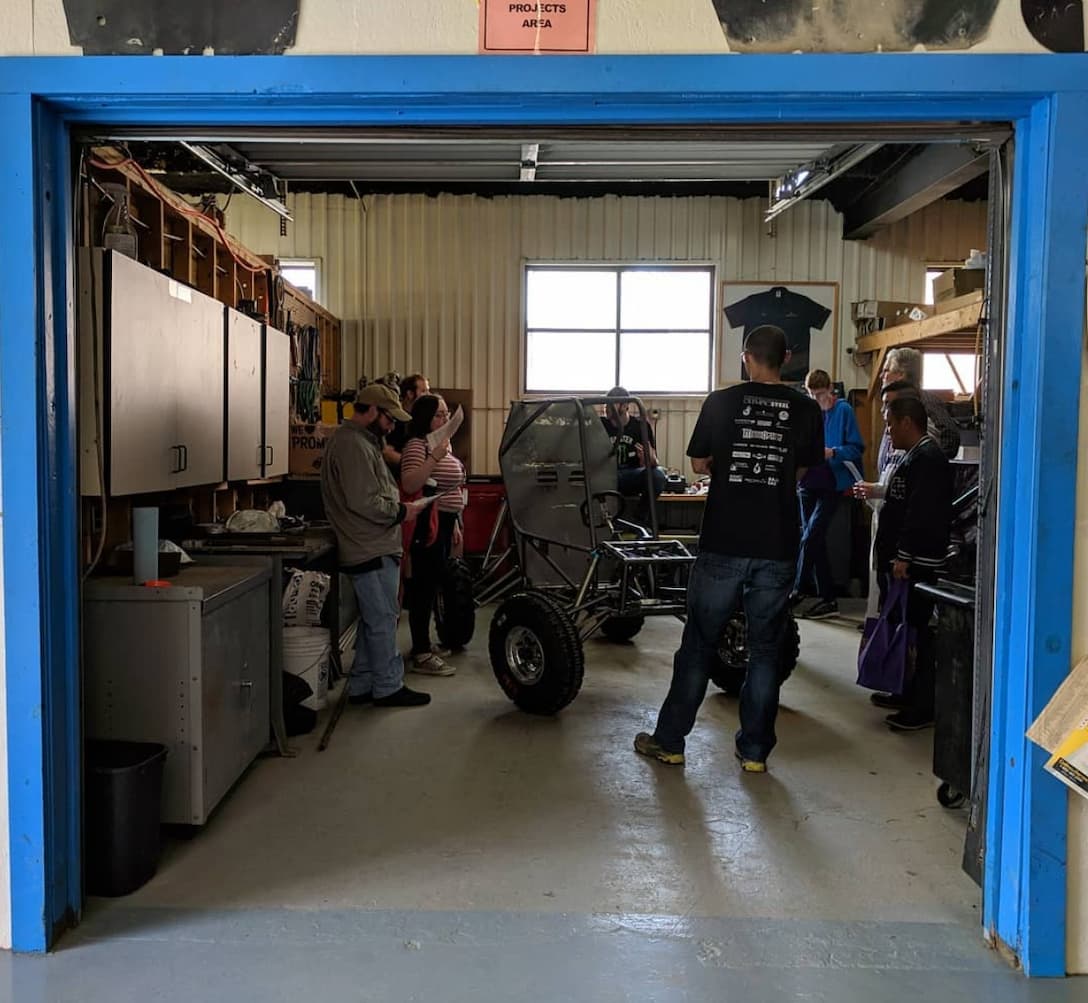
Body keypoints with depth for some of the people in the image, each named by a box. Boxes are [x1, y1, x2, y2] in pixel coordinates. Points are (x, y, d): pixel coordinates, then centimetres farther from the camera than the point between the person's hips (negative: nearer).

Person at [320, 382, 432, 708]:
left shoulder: (357, 440, 18)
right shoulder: (353, 445, -18)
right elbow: (363, 502, -24)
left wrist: (396, 503, 13)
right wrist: (401, 512, -13)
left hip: (373, 549, 11)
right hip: (372, 551, -11)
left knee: (372, 620, 16)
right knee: (382, 621, -1)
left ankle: (361, 686, 24)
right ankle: (388, 687, 10)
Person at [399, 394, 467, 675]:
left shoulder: (442, 444, 16)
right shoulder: (417, 445, -14)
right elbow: (409, 485, -29)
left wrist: (454, 524, 22)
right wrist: (434, 458, -34)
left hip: (443, 524, 10)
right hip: (427, 525, -9)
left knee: (432, 586, 15)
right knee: (424, 587, -5)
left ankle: (424, 643, 26)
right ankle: (420, 655, 0)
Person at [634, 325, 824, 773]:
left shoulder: (720, 402, -4)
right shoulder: (806, 410, 1)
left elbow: (699, 465, 6)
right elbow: (802, 472, 10)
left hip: (723, 544, -1)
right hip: (777, 548, 1)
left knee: (699, 643, 9)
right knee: (765, 649, 11)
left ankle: (669, 741, 17)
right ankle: (755, 751, 17)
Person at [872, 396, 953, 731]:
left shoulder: (928, 458, -16)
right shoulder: (914, 455, 17)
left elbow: (921, 515, -23)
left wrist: (903, 557, -22)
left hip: (916, 565, -10)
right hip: (904, 561, 10)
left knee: (918, 633, -5)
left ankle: (921, 707, 1)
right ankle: (908, 693, 25)